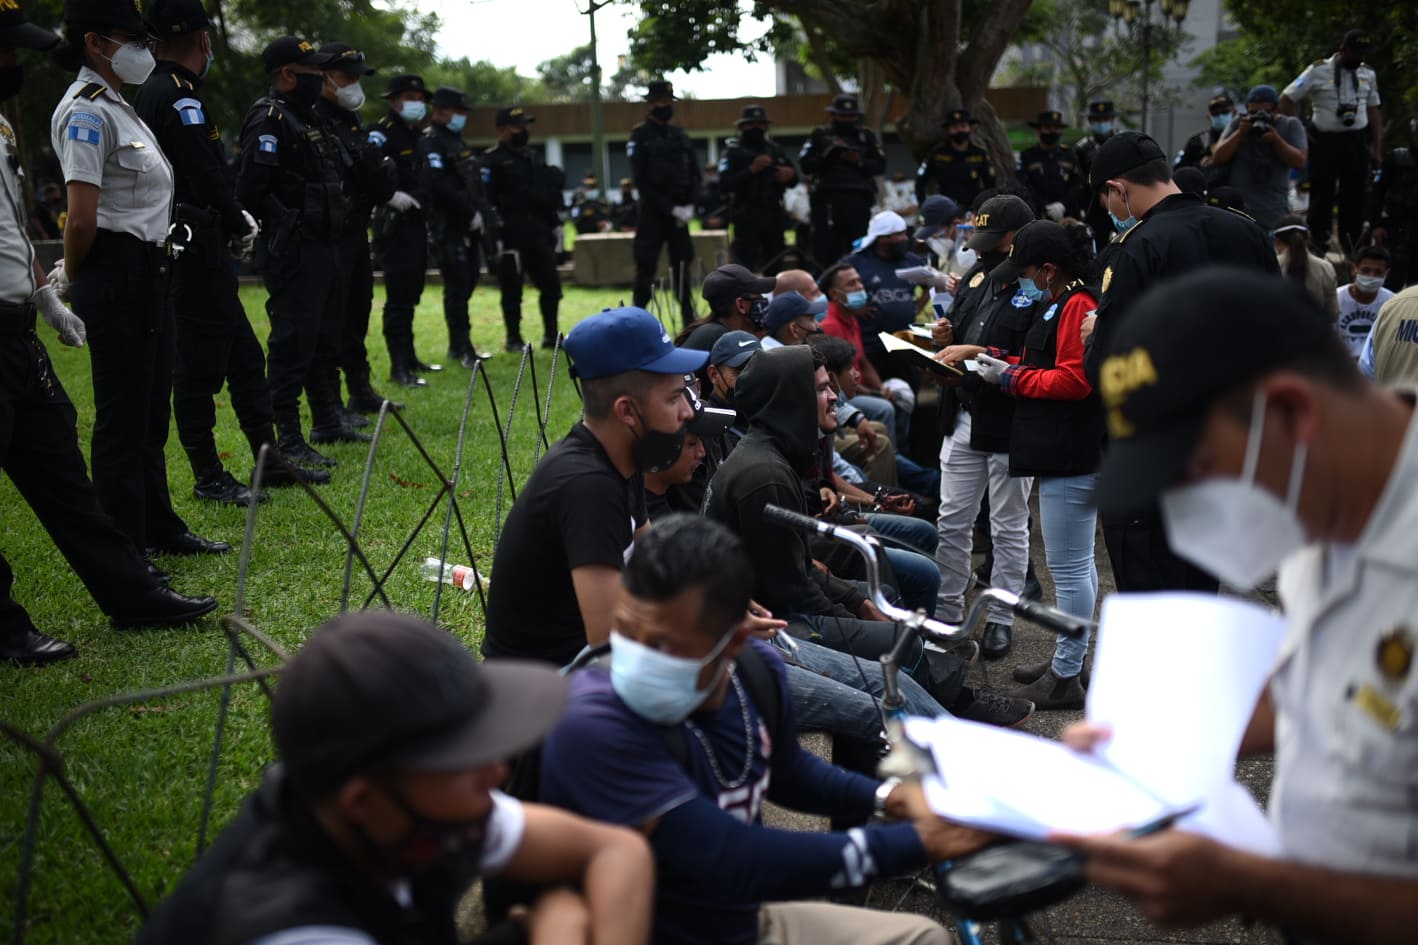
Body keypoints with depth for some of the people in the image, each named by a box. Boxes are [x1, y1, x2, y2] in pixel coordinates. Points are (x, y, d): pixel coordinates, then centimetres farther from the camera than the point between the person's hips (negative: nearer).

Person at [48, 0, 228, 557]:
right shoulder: (86, 112, -13)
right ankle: (125, 550, 7)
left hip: (147, 275, 9)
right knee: (122, 417, -2)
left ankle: (160, 529, 29)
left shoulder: (116, 107, 17)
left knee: (151, 411, 17)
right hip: (116, 279, -9)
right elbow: (82, 218, -19)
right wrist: (72, 279, -5)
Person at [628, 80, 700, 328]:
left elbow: (695, 174, 11)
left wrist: (689, 205, -6)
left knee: (682, 266, 7)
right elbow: (641, 181, -10)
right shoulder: (639, 136, -3)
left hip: (680, 213, 5)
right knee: (646, 268, -5)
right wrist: (671, 208, -14)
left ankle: (690, 323, 11)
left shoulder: (680, 136, 12)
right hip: (651, 213, -5)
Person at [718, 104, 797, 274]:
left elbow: (793, 181, 19)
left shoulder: (775, 150, 15)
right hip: (746, 217, -5)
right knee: (746, 266, -10)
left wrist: (791, 175, -5)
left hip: (773, 215, 5)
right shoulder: (733, 151, 0)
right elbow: (724, 184, -12)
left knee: (775, 266, 9)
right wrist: (751, 170, -20)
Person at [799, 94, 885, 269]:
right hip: (828, 200, -1)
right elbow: (804, 164, 3)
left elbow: (880, 165, 13)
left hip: (859, 200, 2)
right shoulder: (820, 135, 13)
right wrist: (827, 154, -8)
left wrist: (860, 162, -4)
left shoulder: (866, 136, 18)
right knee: (826, 250, -6)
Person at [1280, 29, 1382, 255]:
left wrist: (1377, 149, 11)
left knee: (1354, 196, 7)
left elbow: (1373, 111, 16)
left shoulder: (1368, 74, 11)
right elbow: (1287, 99, -2)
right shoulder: (1319, 71, -4)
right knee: (1322, 195, -2)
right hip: (1325, 142, -4)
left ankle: (1351, 251, 15)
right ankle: (1318, 243, 5)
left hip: (1357, 143, 4)